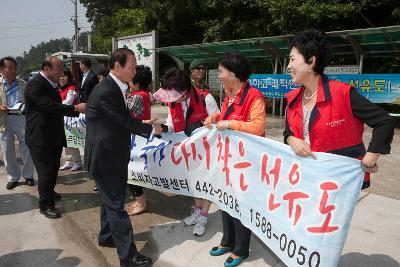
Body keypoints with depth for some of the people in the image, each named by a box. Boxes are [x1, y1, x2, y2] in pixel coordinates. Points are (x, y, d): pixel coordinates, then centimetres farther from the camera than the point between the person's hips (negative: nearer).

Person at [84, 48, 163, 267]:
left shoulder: (114, 87, 8)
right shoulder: (106, 91, -23)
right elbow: (125, 121, -20)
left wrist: (143, 125, 5)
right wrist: (151, 129, -7)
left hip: (111, 156, 10)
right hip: (104, 158, -10)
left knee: (111, 200, 23)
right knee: (116, 206, -1)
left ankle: (106, 236, 43)